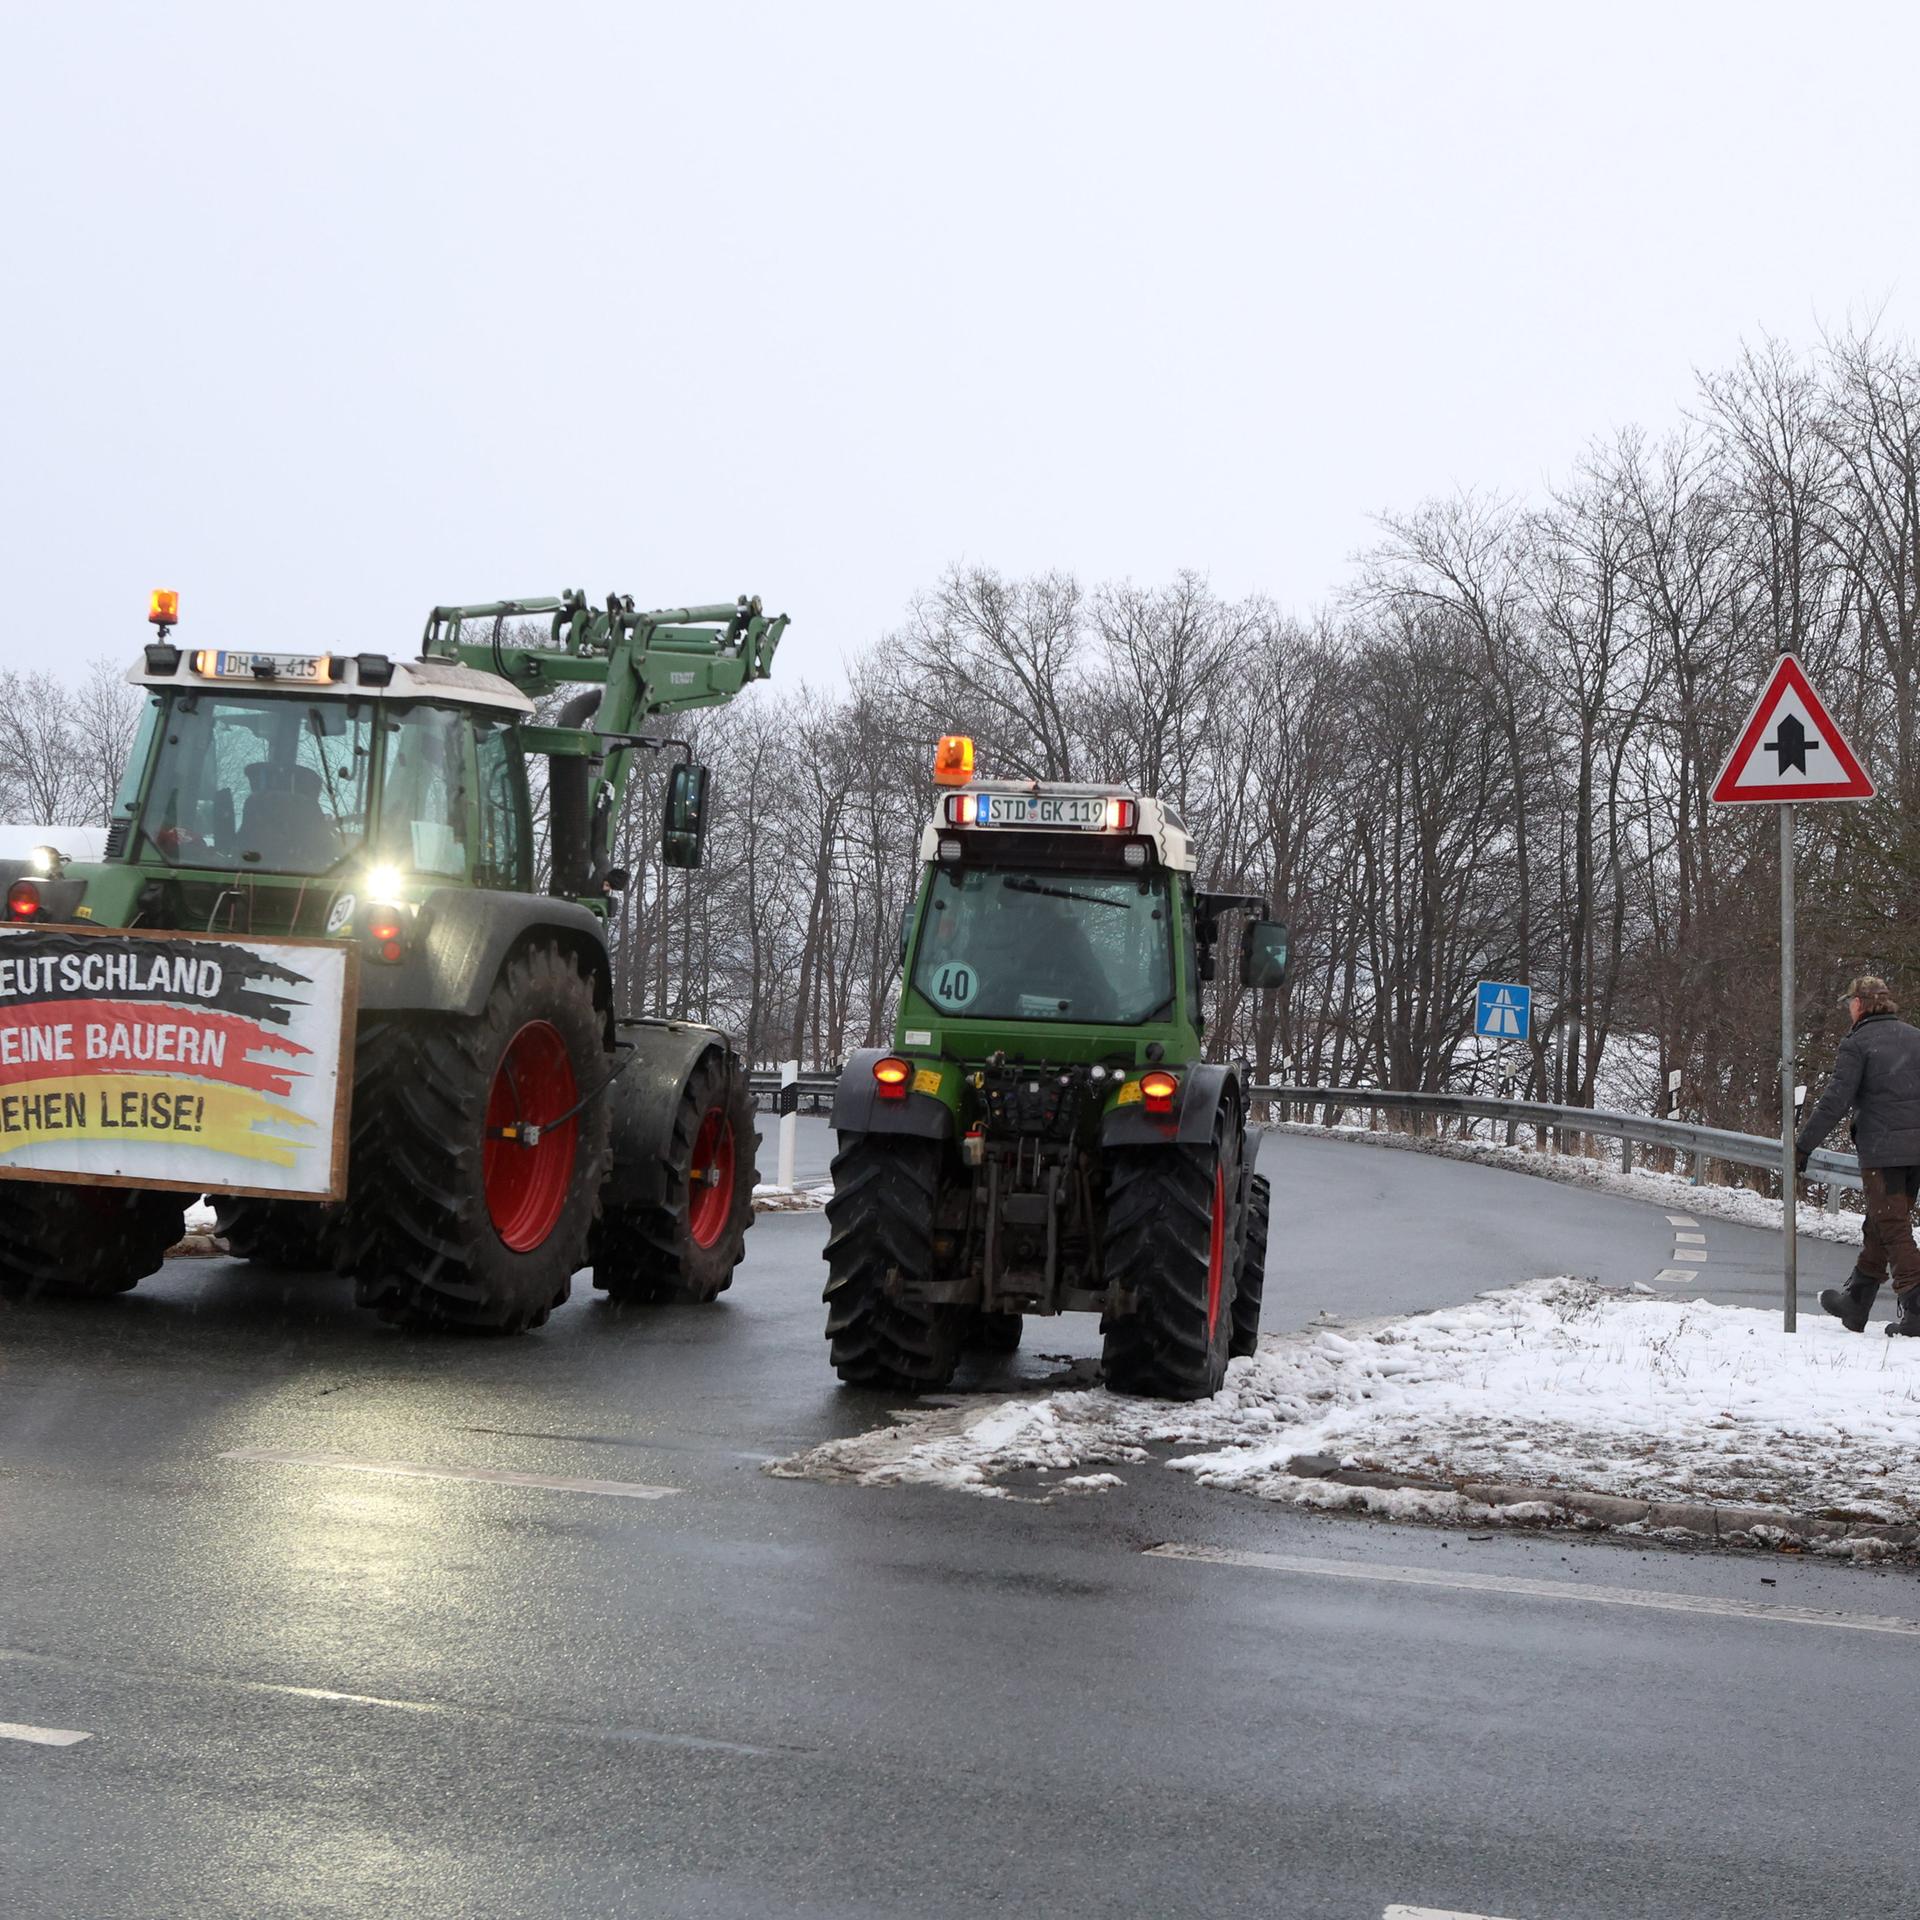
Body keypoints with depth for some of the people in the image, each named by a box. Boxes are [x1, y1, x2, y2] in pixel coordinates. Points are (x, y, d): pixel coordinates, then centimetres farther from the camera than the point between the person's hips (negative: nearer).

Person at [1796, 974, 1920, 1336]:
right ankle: (1856, 1300, 23)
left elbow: (1834, 1101, -11)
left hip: (1881, 1150, -6)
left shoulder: (1857, 1043, -6)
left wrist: (1802, 1146, -6)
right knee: (1878, 1225, 14)